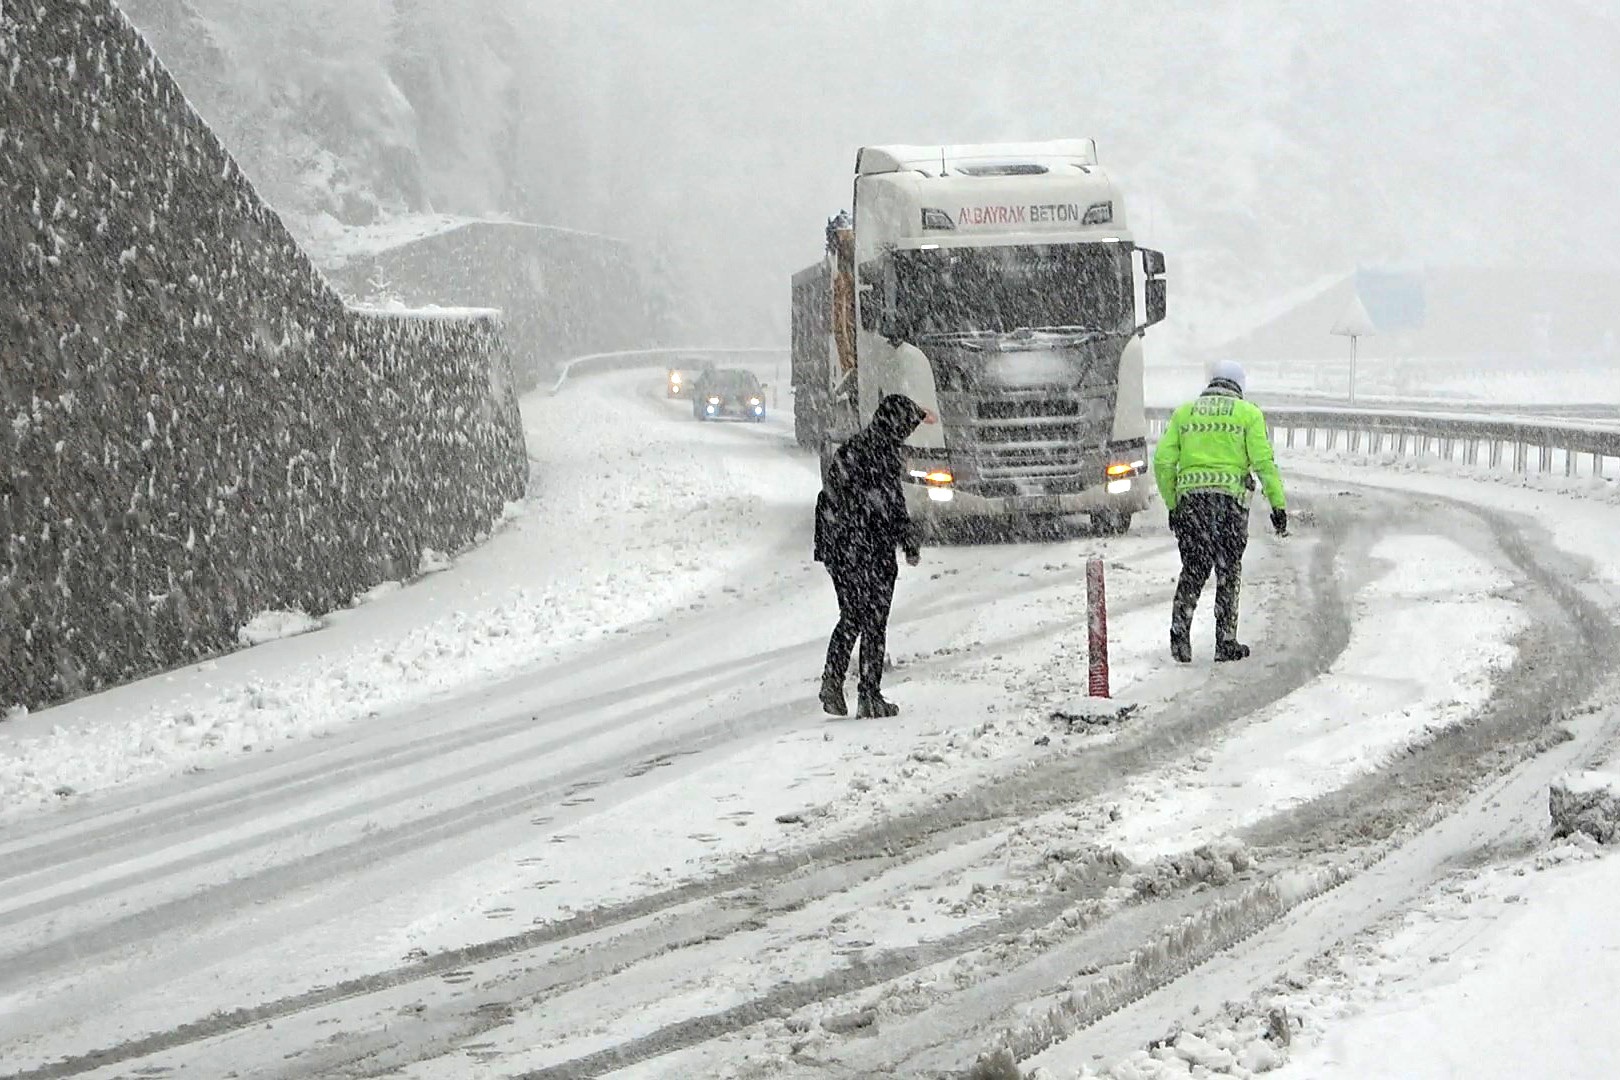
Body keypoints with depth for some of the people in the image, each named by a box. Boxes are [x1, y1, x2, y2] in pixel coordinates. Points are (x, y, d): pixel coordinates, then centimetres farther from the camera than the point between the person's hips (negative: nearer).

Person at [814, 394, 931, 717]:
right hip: (872, 550, -7)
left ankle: (832, 679, 3)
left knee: (850, 617, 17)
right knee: (874, 622, 0)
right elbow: (892, 504, -15)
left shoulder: (849, 448, 12)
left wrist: (824, 547, 21)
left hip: (838, 550, 7)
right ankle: (869, 696, 2)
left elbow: (827, 499, 15)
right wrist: (910, 546, -7)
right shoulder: (882, 451, -13)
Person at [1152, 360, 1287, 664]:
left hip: (1190, 497, 2)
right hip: (1230, 497, -2)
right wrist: (1278, 505, 0)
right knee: (1228, 571, 8)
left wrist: (1172, 505, 17)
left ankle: (1180, 632, -2)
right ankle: (1226, 642, 8)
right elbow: (1263, 462, -3)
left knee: (1193, 570, 12)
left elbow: (1163, 462, 9)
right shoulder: (1248, 413, 6)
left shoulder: (1184, 412, 14)